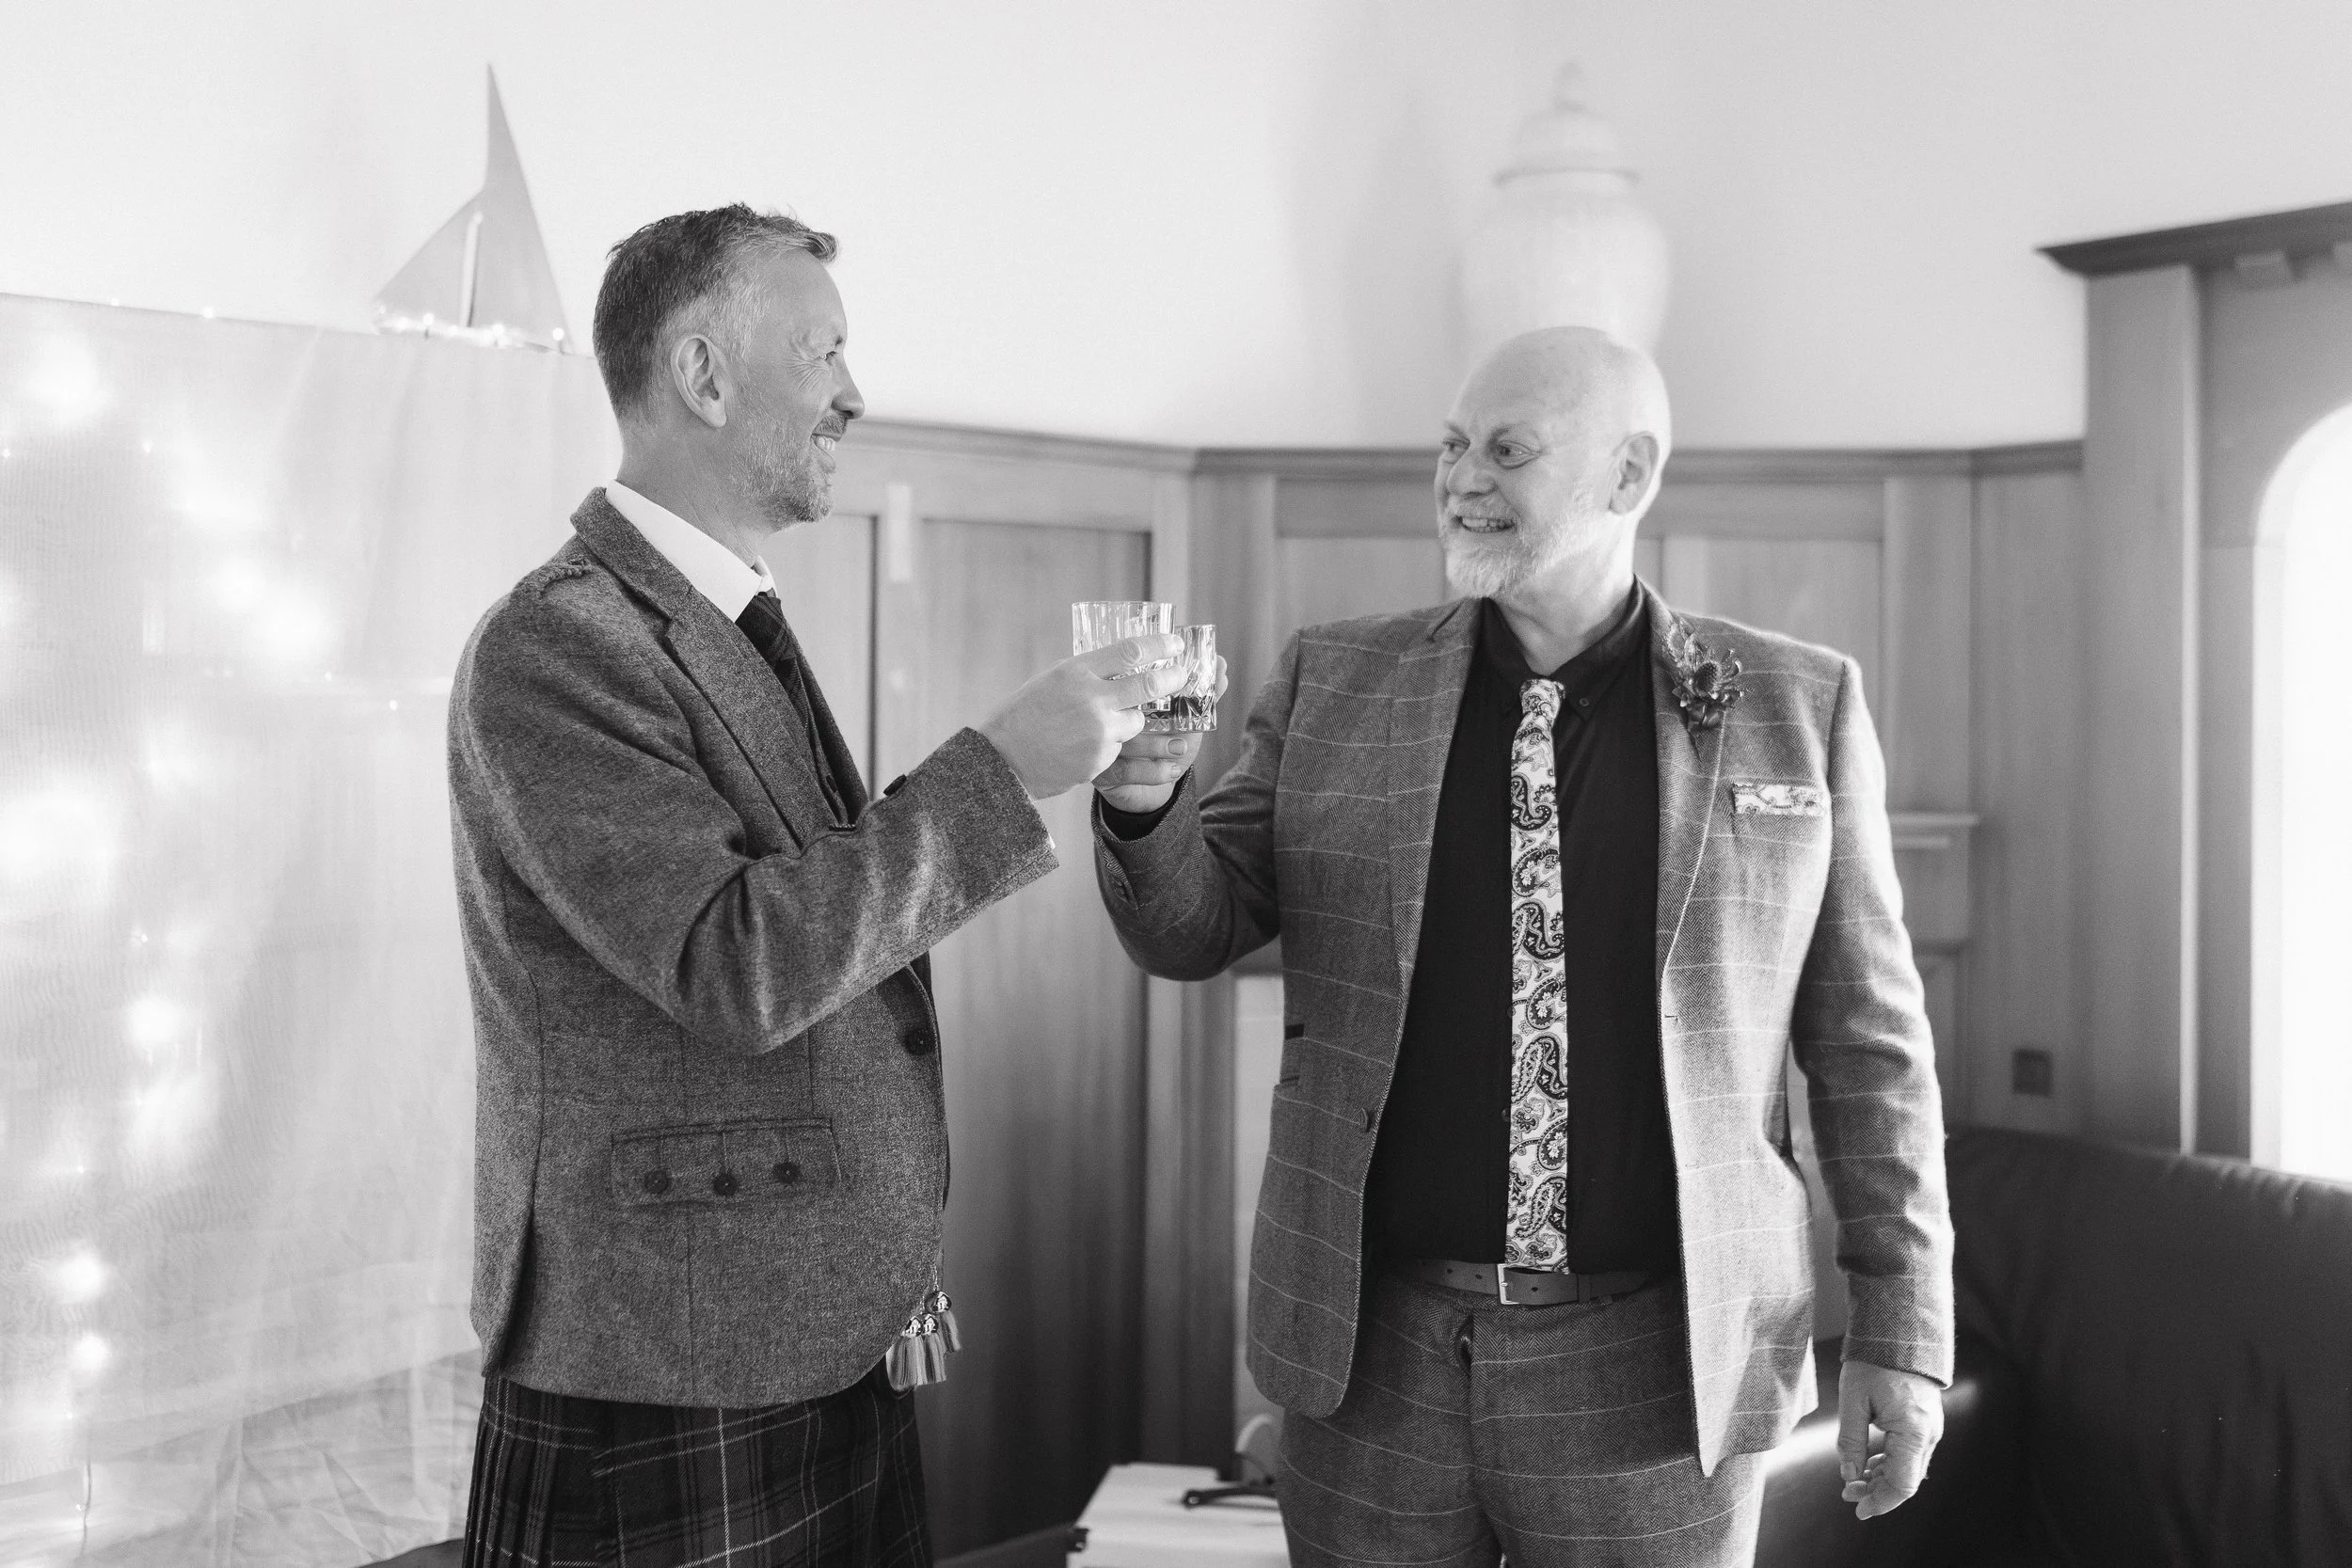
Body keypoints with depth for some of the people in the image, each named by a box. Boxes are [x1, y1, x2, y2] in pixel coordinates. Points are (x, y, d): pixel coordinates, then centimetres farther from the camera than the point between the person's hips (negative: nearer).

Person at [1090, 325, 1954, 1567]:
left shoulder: (1793, 708, -1)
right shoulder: (1337, 682, 2)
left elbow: (1860, 1032, 2)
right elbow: (1192, 925, 0)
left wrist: (1902, 1326, -1)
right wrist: (1142, 796, -21)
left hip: (1649, 1370, -1)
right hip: (1375, 1349, 2)